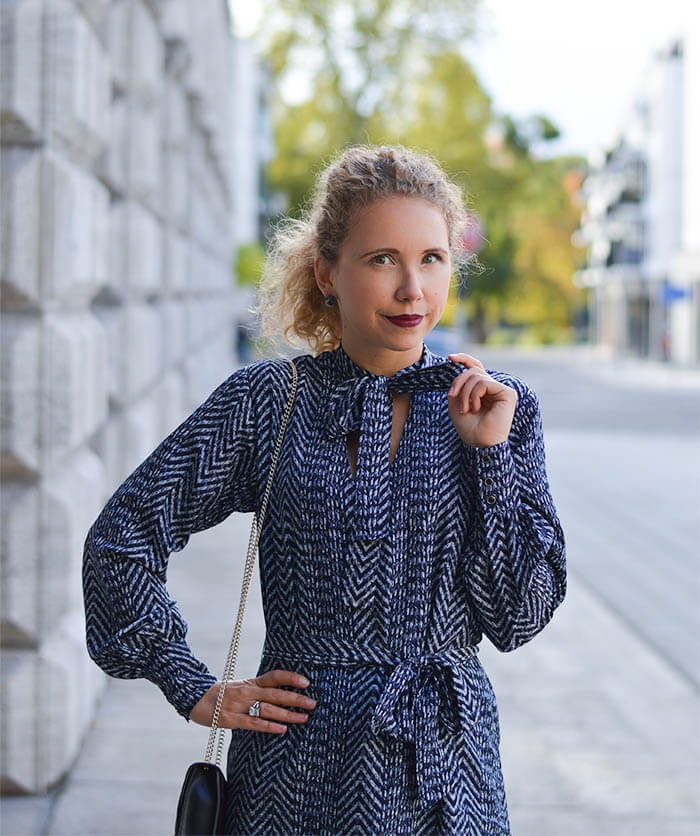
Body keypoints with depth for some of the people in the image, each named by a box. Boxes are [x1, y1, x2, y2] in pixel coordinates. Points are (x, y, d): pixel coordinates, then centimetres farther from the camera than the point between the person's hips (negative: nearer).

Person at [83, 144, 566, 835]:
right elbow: (121, 537, 2)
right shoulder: (267, 401, -4)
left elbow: (518, 618, -3)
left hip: (447, 765, 1)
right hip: (301, 769, -1)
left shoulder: (502, 407, 0)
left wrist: (490, 453, -11)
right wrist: (196, 691, -1)